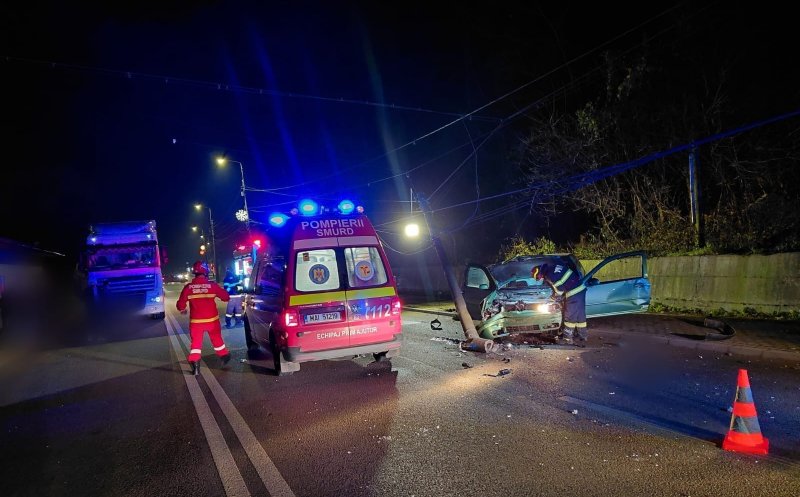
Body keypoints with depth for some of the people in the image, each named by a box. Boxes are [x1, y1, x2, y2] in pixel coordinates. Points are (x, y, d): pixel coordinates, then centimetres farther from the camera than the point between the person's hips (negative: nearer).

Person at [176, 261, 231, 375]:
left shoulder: (188, 287, -8)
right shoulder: (212, 285, -10)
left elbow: (181, 304, -1)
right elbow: (226, 297, -1)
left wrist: (182, 310, 21)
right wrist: (219, 291, 20)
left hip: (196, 321, 0)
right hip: (212, 320, 0)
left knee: (196, 342, 10)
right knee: (217, 339, 20)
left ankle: (195, 364, -1)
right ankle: (225, 357, 34)